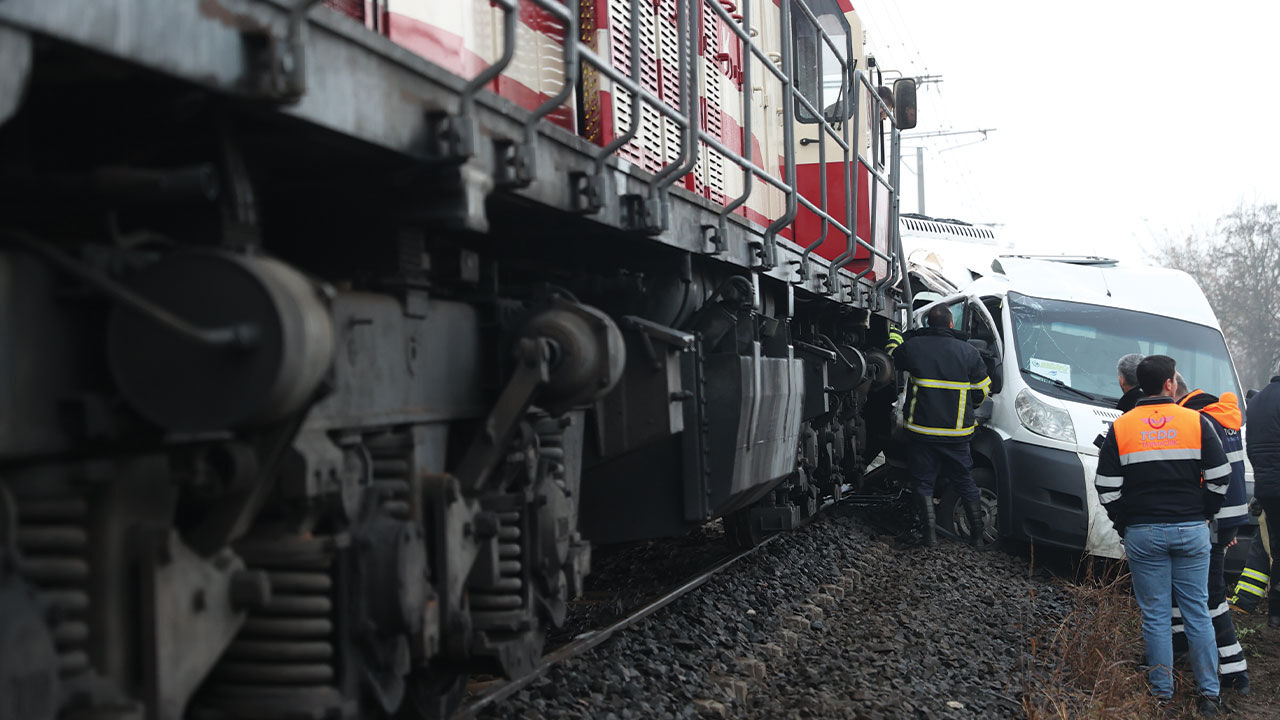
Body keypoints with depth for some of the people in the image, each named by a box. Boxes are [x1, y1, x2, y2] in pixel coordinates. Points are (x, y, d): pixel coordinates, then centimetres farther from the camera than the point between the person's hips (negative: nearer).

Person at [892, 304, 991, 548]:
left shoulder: (913, 346, -4)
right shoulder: (968, 352, -2)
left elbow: (894, 358, 18)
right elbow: (981, 393, 4)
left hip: (921, 430, -1)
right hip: (957, 433, 1)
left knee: (924, 483, 10)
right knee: (966, 484, 14)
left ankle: (930, 535, 9)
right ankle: (977, 535, 17)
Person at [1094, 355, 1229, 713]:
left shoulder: (1120, 428, -1)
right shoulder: (1197, 422, -2)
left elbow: (1107, 489, -2)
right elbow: (1219, 478, -2)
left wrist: (1123, 523, 11)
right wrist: (1204, 514, 12)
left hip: (1142, 534, 0)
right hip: (1191, 531, 0)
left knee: (1155, 616, 6)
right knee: (1197, 612, 9)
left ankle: (1162, 692, 10)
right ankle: (1209, 693, 11)